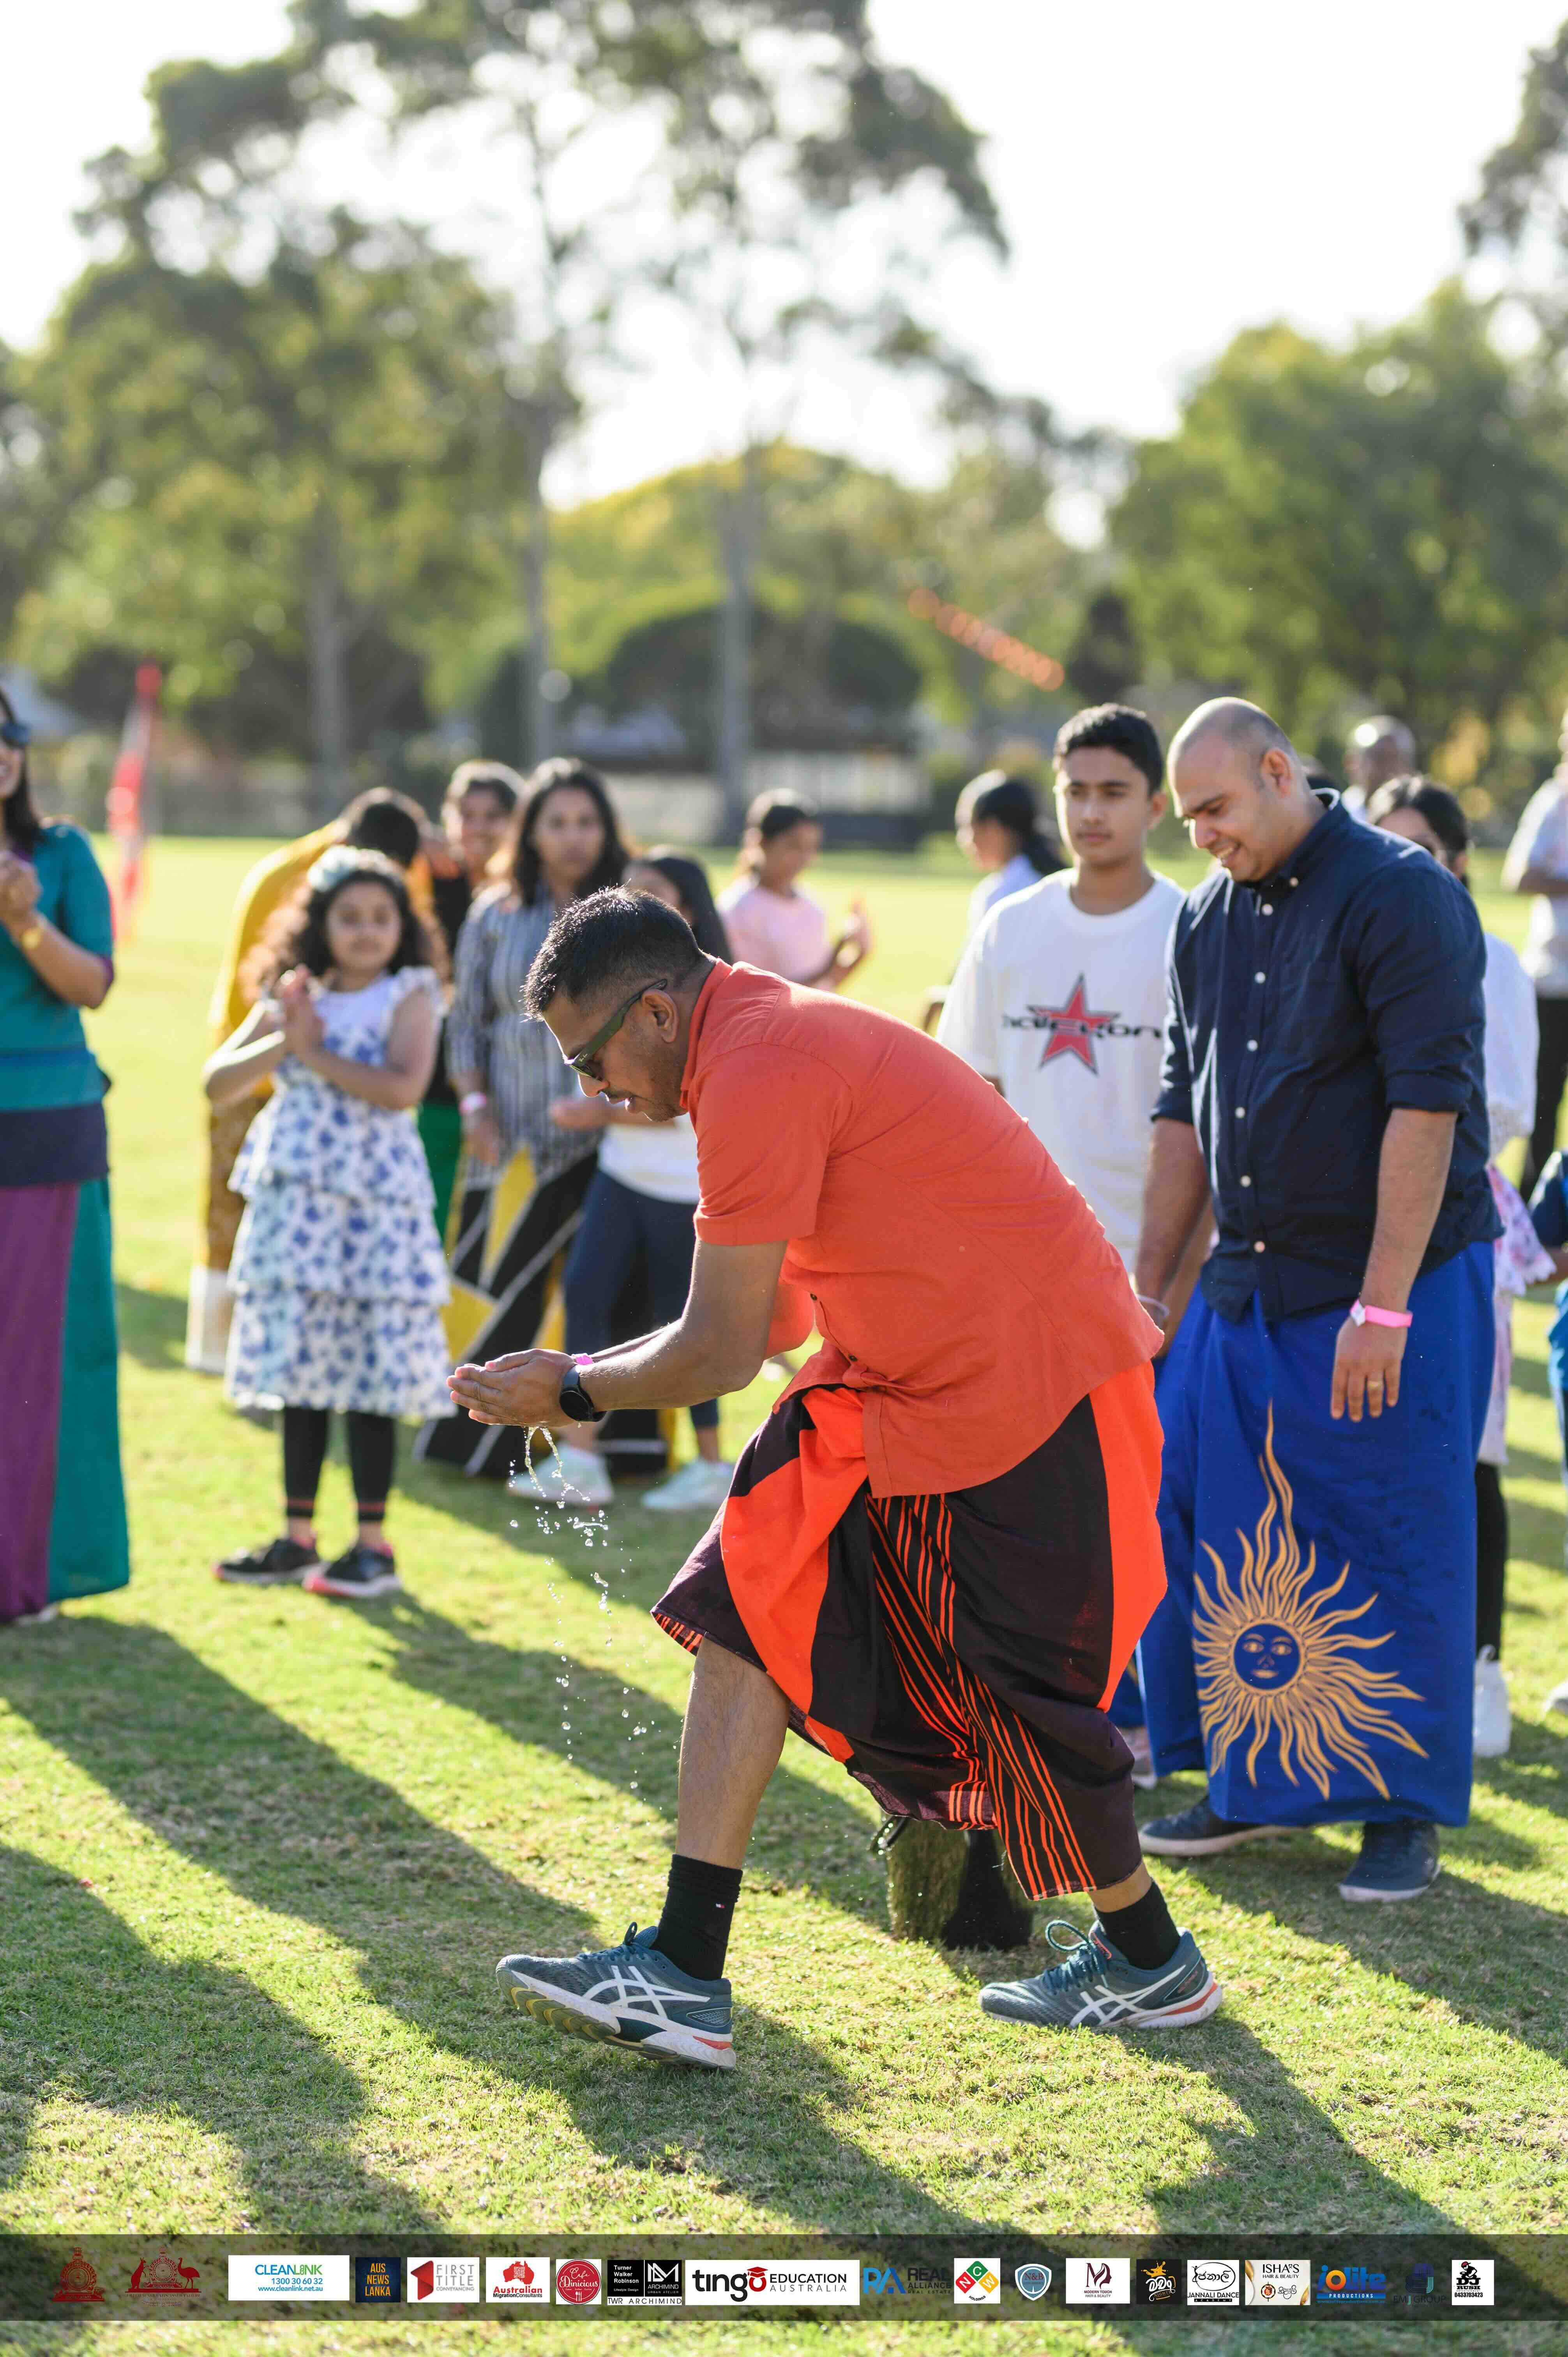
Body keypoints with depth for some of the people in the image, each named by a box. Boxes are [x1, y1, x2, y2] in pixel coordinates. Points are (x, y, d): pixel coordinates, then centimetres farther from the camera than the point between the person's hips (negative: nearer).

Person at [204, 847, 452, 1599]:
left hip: (374, 1206, -5)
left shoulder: (411, 995, -2)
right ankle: (297, 1537, 18)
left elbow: (402, 1087, -18)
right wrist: (282, 1042, -10)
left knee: (369, 1371, -2)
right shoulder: (292, 997, 11)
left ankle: (373, 1543, 6)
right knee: (299, 1371, 9)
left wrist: (315, 1054, -12)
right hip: (293, 1200, 5)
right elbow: (217, 1081, 5)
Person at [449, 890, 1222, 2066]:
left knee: (1023, 1702, 1)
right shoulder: (774, 1037, 12)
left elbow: (723, 1353, -18)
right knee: (749, 1605, 0)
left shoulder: (757, 1073, -21)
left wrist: (575, 1391, -3)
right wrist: (591, 1374, 9)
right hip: (907, 1386, 10)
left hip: (1027, 1390, -10)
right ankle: (685, 1976, -2)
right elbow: (773, 1318, 14)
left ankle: (1151, 1963, 25)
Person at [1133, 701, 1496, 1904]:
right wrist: (1144, 1288, 14)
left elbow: (1425, 1106, -18)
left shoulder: (1400, 896, -13)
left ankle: (1405, 1816, 12)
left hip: (1398, 1284, -7)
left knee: (1397, 1547, 0)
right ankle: (1248, 1783, 22)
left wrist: (1382, 1308, -22)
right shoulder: (1209, 920, 10)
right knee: (1200, 1525, 7)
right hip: (1247, 1286, 7)